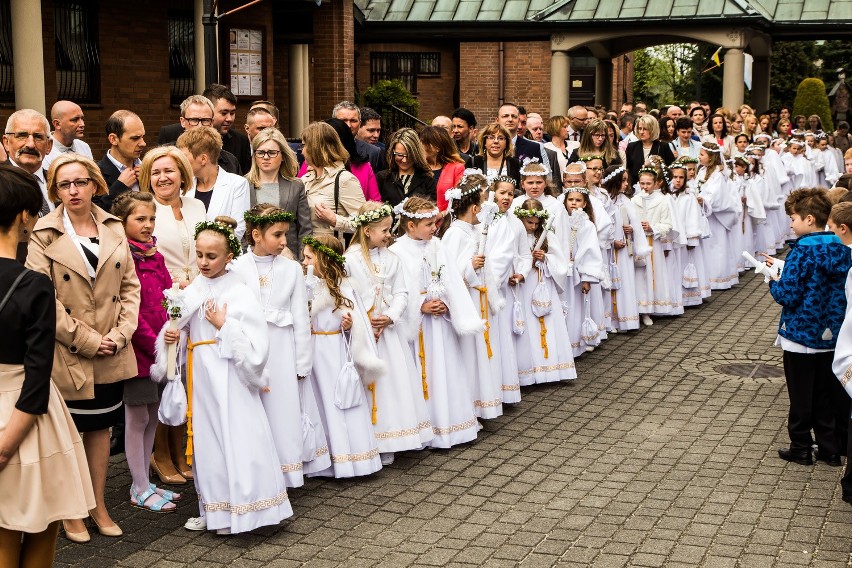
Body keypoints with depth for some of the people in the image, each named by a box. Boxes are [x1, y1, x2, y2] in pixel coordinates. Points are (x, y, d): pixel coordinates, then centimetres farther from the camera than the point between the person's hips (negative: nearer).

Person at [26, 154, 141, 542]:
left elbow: (130, 285, 5)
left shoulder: (114, 228, 5)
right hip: (67, 356, -4)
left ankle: (98, 506, 26)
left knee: (101, 426, 14)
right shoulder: (44, 235, -7)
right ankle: (71, 512, 20)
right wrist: (86, 340, -16)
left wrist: (120, 334, -7)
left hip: (111, 354, 4)